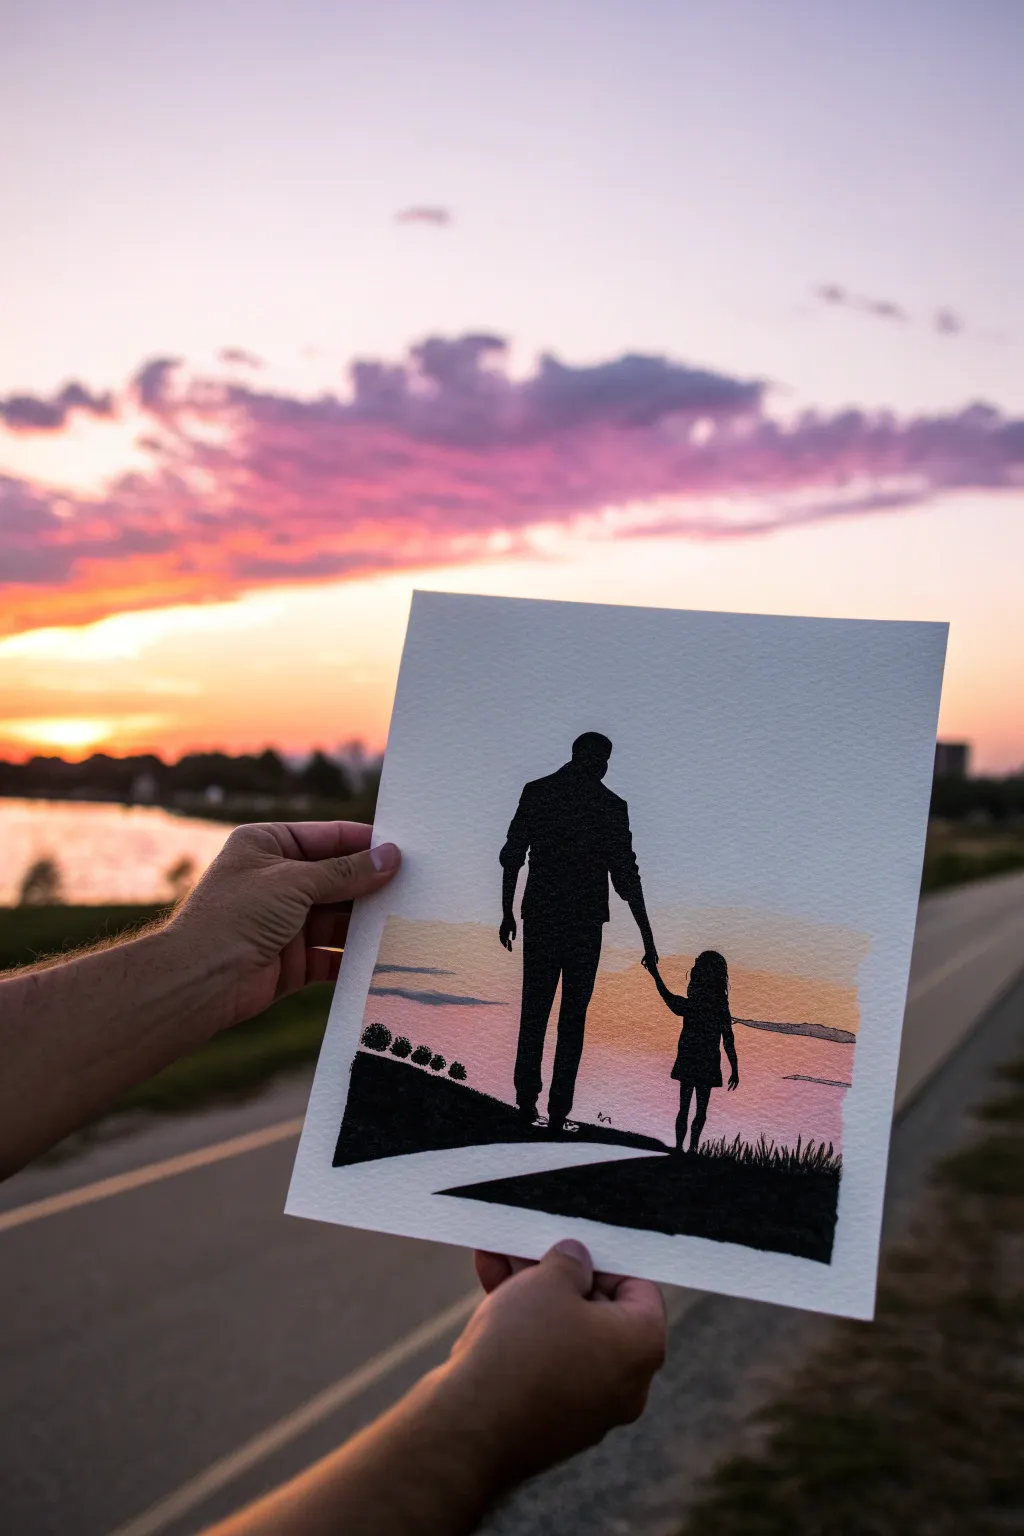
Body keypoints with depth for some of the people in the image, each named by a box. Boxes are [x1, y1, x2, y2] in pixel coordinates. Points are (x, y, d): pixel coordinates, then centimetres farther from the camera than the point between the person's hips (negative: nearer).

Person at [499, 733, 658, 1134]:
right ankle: (558, 1112, 3)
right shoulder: (611, 806, -4)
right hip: (585, 921, -2)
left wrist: (507, 913, 12)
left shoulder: (535, 792, 3)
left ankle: (526, 1102, 12)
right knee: (572, 1018, 5)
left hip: (539, 918, 2)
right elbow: (626, 875, -7)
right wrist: (647, 936, -3)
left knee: (533, 1011, 12)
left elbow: (512, 856, 3)